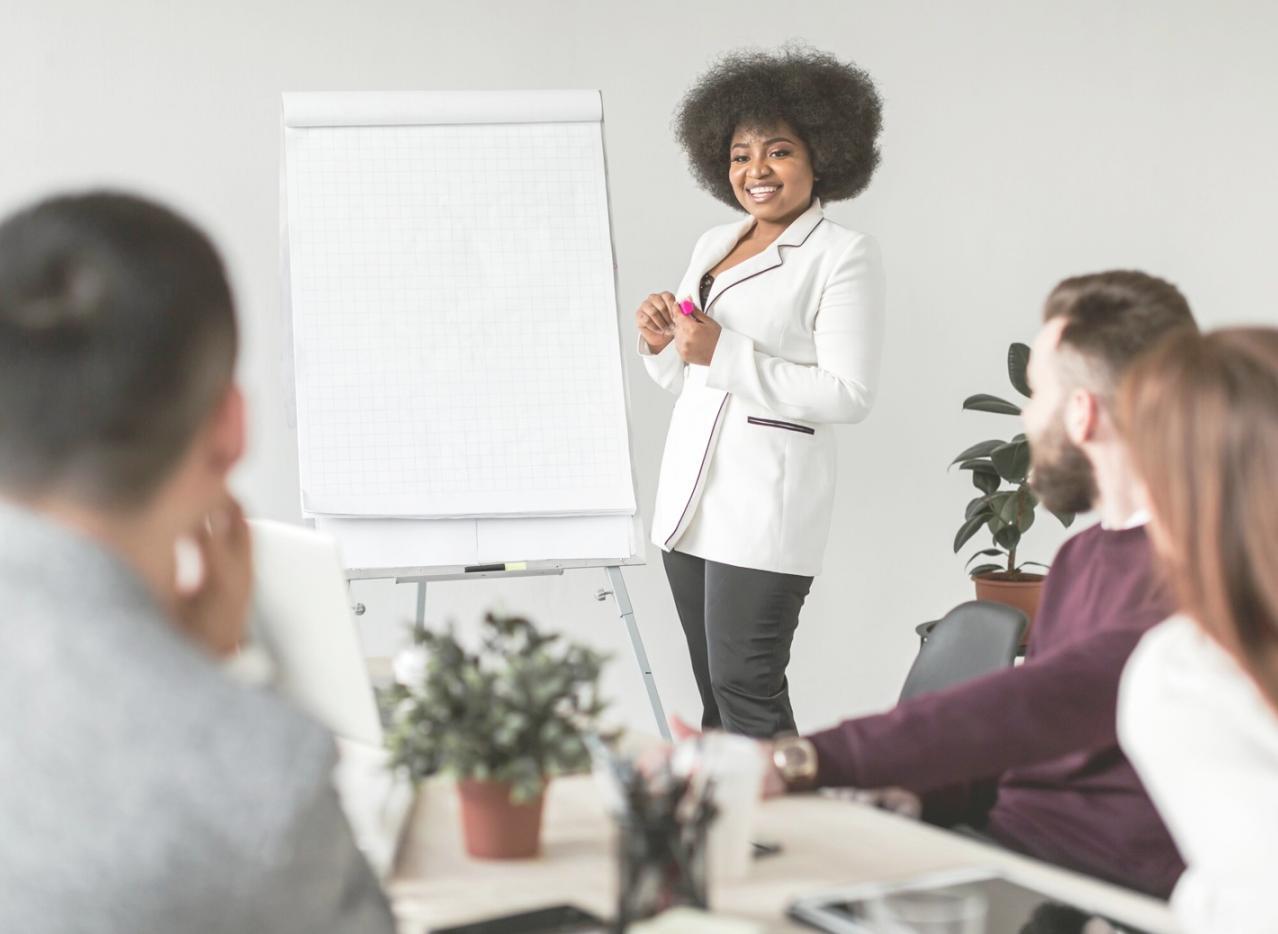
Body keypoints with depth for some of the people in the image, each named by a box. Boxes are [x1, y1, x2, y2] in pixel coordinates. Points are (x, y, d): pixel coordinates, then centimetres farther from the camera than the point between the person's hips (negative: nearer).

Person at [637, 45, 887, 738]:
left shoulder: (844, 256, -6)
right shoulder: (712, 245, 17)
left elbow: (850, 394, -14)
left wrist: (726, 354, -17)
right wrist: (659, 344, 1)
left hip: (767, 503, -7)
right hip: (688, 493, 7)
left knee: (746, 689, -10)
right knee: (713, 690, 10)